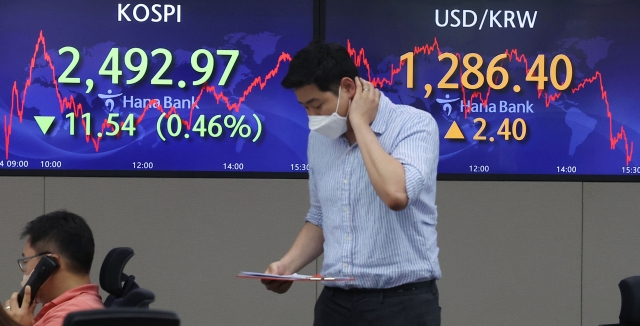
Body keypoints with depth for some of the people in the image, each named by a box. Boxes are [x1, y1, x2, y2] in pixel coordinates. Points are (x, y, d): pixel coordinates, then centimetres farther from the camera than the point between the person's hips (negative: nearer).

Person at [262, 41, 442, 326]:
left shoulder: (413, 125, -10)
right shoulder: (319, 138, 9)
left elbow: (396, 194, -27)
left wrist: (359, 123, -16)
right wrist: (288, 265, 3)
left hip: (402, 303, -5)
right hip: (335, 302, 6)